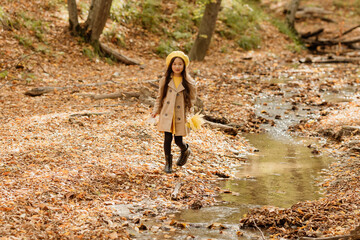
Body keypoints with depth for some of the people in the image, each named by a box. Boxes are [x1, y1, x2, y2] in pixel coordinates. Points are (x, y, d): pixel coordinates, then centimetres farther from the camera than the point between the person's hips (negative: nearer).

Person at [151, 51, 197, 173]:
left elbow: (192, 99, 4)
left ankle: (185, 151, 38)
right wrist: (156, 110, 5)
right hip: (167, 114, 1)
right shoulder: (165, 80, 2)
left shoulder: (189, 82, -2)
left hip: (181, 116, -1)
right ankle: (168, 163, 10)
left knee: (178, 140, 2)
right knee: (168, 138, -5)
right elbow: (160, 97, 11)